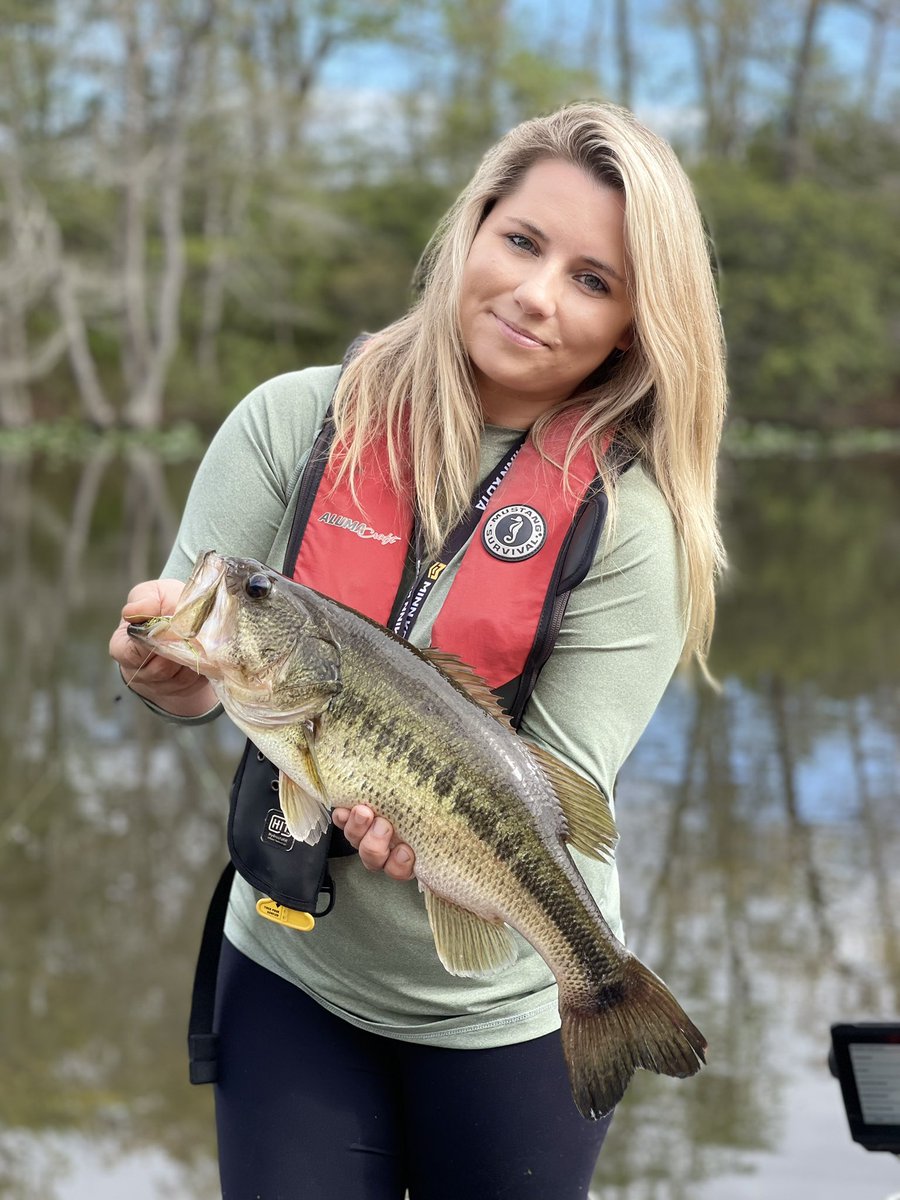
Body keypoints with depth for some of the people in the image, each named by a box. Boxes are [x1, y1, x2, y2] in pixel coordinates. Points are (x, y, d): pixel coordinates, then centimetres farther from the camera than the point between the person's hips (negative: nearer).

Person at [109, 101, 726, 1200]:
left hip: (513, 1014, -1)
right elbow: (190, 673, -4)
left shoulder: (632, 520, -13)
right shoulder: (295, 422, -8)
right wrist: (170, 670, -27)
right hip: (289, 980, 1)